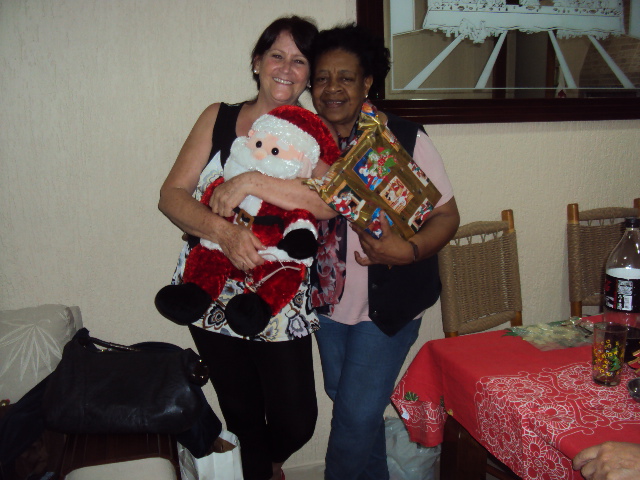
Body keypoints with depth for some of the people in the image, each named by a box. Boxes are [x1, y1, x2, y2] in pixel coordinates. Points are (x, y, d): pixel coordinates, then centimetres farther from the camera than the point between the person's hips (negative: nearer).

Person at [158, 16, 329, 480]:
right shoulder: (218, 118, 4)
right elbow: (172, 195, -4)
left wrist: (252, 182, -24)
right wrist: (224, 231, -22)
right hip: (213, 290, 1)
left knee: (296, 422, 5)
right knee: (242, 415, 15)